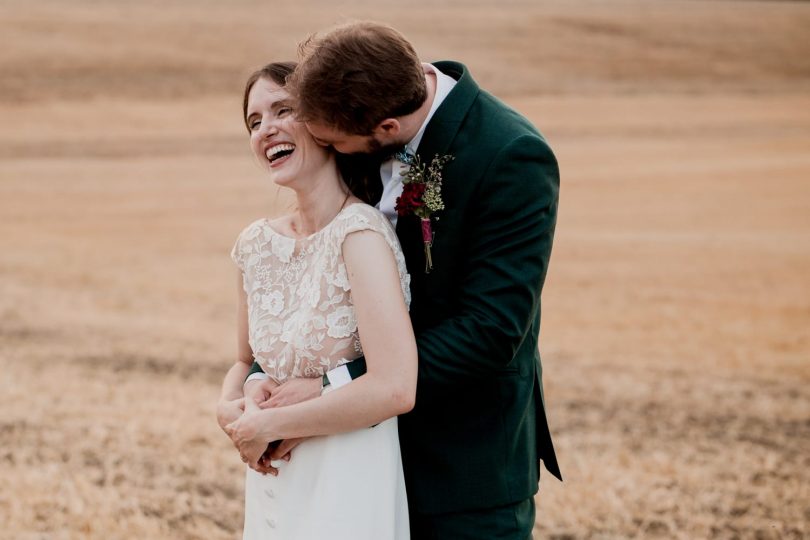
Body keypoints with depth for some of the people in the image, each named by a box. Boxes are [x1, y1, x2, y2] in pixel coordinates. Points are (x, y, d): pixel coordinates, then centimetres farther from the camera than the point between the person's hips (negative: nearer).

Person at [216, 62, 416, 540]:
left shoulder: (359, 232, -18)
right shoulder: (257, 244, 2)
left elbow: (394, 389, -26)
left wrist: (266, 426, -16)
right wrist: (229, 408, -6)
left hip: (346, 492, -6)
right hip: (273, 486, 6)